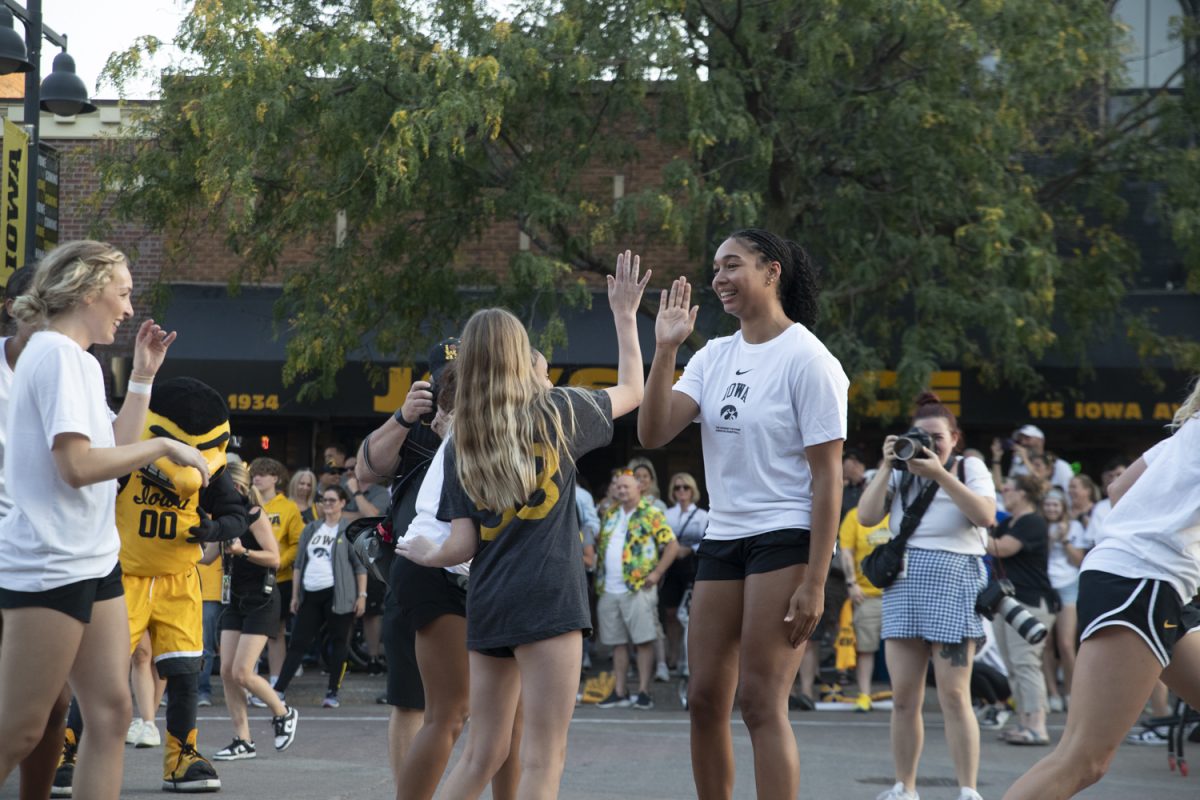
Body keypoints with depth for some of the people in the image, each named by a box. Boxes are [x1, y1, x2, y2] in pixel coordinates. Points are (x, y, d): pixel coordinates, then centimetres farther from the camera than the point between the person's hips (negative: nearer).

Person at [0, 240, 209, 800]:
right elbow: (77, 465, -22)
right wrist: (163, 447, -12)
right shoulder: (58, 354, -13)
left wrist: (143, 377, 15)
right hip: (48, 565, -10)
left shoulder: (78, 359, 17)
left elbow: (116, 449, 20)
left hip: (92, 561, 10)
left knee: (111, 714, 6)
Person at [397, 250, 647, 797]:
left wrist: (425, 555, 24)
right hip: (548, 601, -5)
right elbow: (632, 391, 20)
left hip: (486, 604, 5)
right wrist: (625, 316, 29)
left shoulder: (460, 444, 9)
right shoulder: (555, 412, 2)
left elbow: (462, 545, 3)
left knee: (481, 754, 14)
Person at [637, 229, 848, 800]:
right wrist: (665, 350, -10)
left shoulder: (808, 360, -9)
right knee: (704, 699, 7)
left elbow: (827, 477, -11)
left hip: (785, 539, -7)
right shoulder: (714, 356, 11)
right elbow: (653, 434, 0)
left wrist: (814, 583, -17)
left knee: (759, 702, -12)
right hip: (722, 539, 7)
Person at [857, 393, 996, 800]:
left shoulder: (969, 467, 7)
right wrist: (887, 466, -5)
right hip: (904, 582, 4)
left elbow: (986, 515, -11)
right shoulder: (901, 473, 14)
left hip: (954, 581, -4)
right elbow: (867, 516, 1)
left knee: (953, 695, -9)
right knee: (904, 696, 3)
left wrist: (940, 474, -16)